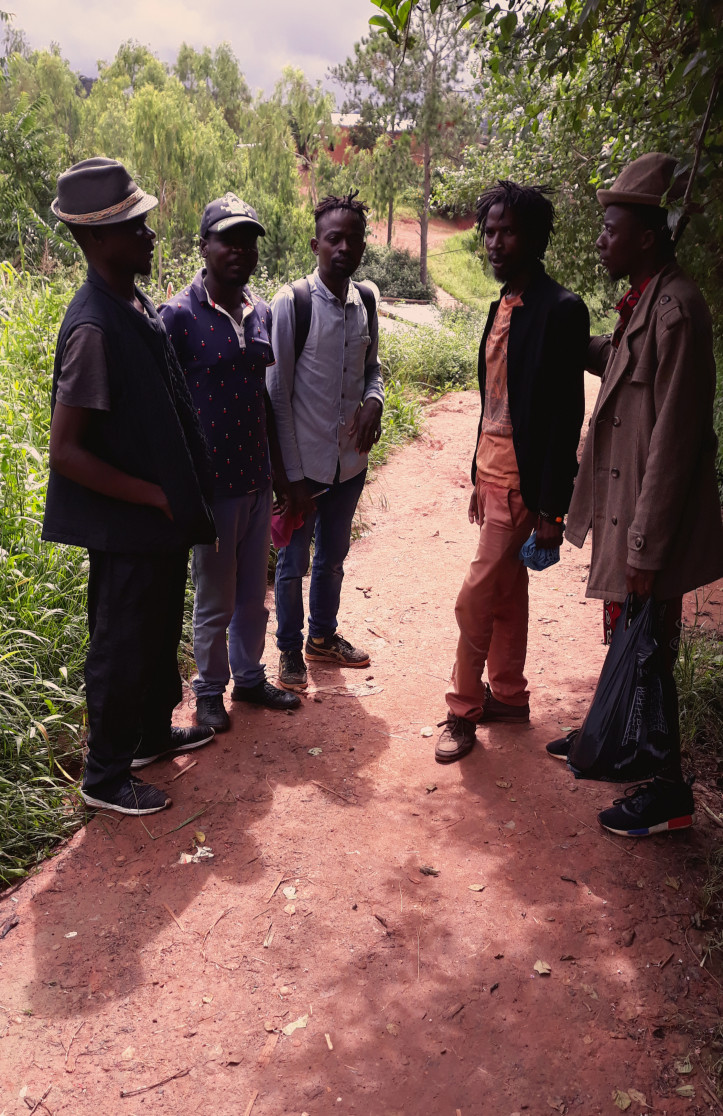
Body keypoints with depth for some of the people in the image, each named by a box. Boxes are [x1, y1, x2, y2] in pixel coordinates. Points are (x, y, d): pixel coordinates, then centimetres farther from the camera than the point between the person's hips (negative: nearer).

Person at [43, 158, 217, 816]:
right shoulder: (94, 328, -24)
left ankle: (154, 731, 43)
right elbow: (65, 452, -24)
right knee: (123, 645, 6)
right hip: (126, 523, -9)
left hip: (163, 514, 9)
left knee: (161, 630, 22)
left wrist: (183, 492, 9)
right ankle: (105, 775, 26)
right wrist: (155, 496, -19)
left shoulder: (138, 306, 5)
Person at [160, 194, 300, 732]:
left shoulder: (261, 312, 7)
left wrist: (279, 467, 16)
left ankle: (250, 678, 37)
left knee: (254, 593, 18)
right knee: (215, 600, 8)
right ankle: (210, 691, 29)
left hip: (257, 476, 6)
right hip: (211, 479, -6)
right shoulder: (180, 315, -12)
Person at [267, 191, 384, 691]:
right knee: (294, 562, 10)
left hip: (350, 460, 5)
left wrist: (374, 399, -7)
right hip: (304, 462, -5)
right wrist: (293, 476, -13)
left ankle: (323, 635, 42)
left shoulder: (366, 302, 2)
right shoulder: (292, 303, -14)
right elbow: (277, 395, -12)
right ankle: (290, 650, 31)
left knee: (333, 556, 21)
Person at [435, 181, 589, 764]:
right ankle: (508, 696, 31)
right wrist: (479, 477, 17)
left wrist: (552, 508, -19)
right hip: (493, 475, 8)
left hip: (522, 485, -8)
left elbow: (565, 414, -17)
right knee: (507, 591, 17)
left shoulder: (560, 309, -15)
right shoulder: (504, 305, 11)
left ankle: (464, 709, 13)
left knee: (475, 599, -4)